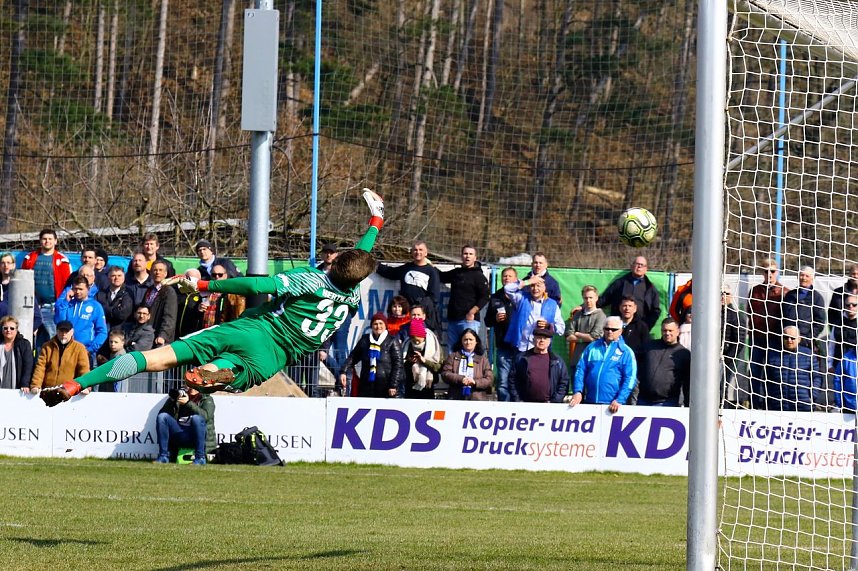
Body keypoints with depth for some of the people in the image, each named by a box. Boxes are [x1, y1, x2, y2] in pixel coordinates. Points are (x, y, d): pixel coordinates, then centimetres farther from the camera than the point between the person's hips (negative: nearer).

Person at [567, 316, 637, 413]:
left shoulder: (626, 352, 2)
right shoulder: (592, 348, 12)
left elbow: (630, 379, -4)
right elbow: (580, 370, 10)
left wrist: (619, 400, -14)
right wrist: (578, 392, -5)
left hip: (612, 405, -3)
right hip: (590, 402, 3)